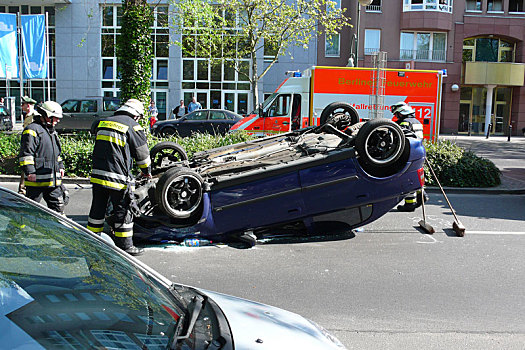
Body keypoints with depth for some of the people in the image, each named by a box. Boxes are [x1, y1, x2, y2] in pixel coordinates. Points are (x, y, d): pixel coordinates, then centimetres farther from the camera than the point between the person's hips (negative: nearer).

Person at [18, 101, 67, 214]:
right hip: (37, 179, -8)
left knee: (58, 205, 13)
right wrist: (30, 171, -21)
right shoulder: (32, 130, -9)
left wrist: (60, 166, 22)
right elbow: (26, 153, -16)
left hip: (53, 180, 9)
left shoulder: (52, 131, 20)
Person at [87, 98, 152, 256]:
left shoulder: (103, 122, 14)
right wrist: (146, 171, 18)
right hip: (117, 177, -6)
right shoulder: (132, 126, -4)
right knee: (123, 210, 3)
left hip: (97, 174, 6)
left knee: (98, 208, 16)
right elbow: (142, 153, 2)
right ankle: (124, 245, 8)